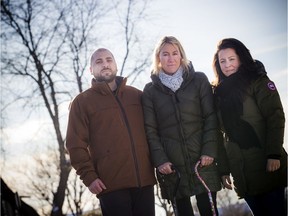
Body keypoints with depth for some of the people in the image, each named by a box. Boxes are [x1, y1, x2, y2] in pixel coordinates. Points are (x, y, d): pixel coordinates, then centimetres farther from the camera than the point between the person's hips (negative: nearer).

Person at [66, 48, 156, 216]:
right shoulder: (82, 102, 6)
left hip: (144, 179, 4)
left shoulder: (137, 95, 16)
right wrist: (89, 176, -9)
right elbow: (76, 144, -1)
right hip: (111, 183, -3)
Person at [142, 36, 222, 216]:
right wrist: (160, 160, -6)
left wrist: (209, 151, -8)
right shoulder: (150, 90, 7)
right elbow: (150, 129, 4)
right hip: (171, 164, 1)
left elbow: (211, 118, 2)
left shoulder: (199, 80, 6)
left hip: (202, 160, -1)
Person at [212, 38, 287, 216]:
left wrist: (274, 154, -18)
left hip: (266, 166, -4)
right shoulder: (220, 91, 14)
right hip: (241, 172, 5)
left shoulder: (257, 81, 1)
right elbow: (222, 132, 14)